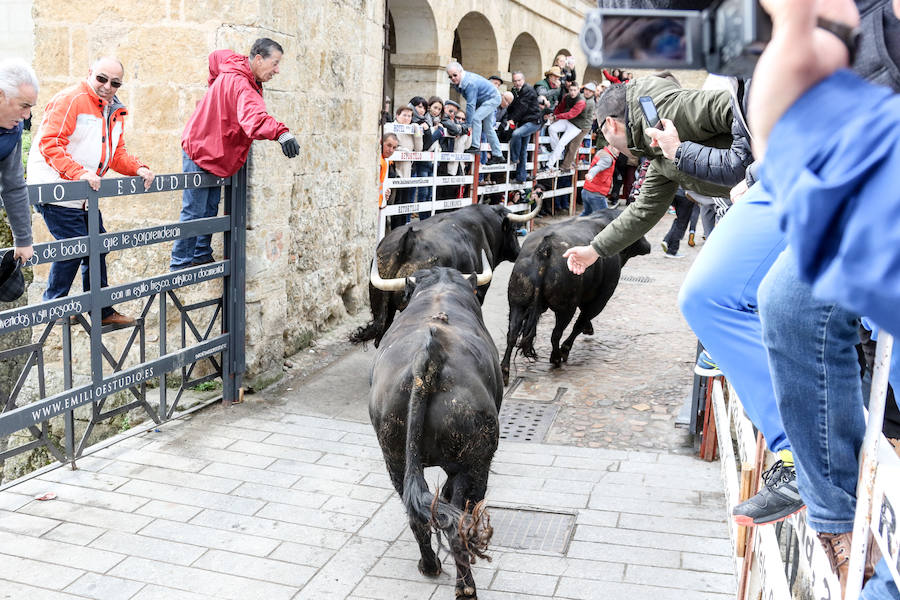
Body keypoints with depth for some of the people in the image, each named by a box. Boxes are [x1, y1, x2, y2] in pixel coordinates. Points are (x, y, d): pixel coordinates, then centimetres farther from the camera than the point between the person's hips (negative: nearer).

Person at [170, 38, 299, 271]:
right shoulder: (240, 85, -31)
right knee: (194, 212, -6)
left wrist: (215, 85, 34)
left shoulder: (233, 64, 0)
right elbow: (253, 117, -52)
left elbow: (217, 57, 25)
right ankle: (180, 265, 1)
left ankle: (202, 257, 25)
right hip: (200, 151, -10)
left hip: (214, 153, 10)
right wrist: (281, 132, -68)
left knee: (210, 208, 15)